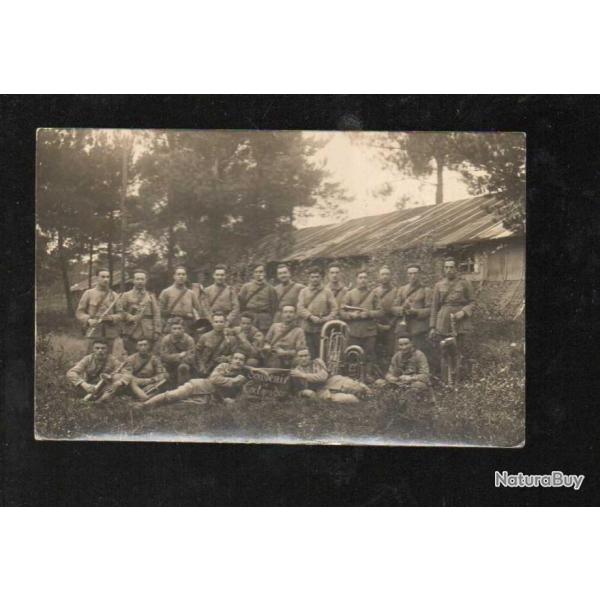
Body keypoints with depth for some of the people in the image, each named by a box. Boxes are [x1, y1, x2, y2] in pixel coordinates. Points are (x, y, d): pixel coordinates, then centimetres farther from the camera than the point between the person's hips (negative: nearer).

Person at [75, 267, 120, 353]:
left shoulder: (114, 295, 9)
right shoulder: (88, 293, 4)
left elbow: (121, 315, 7)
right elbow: (79, 312, 4)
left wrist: (111, 318, -14)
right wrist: (88, 320, -15)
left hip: (110, 335, 2)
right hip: (94, 333, -2)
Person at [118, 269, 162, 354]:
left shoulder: (151, 296, 13)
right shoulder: (126, 296, 10)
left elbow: (156, 315, 7)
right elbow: (120, 312, 2)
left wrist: (157, 331, -3)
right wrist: (132, 318, -12)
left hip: (148, 335, 1)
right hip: (131, 334, -1)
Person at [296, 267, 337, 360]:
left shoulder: (327, 292, 8)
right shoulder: (303, 292, 10)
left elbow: (334, 308, 4)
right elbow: (300, 308, -1)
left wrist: (329, 317, -14)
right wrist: (311, 317, -15)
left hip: (322, 328, -1)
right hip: (307, 328, 1)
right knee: (309, 355, 2)